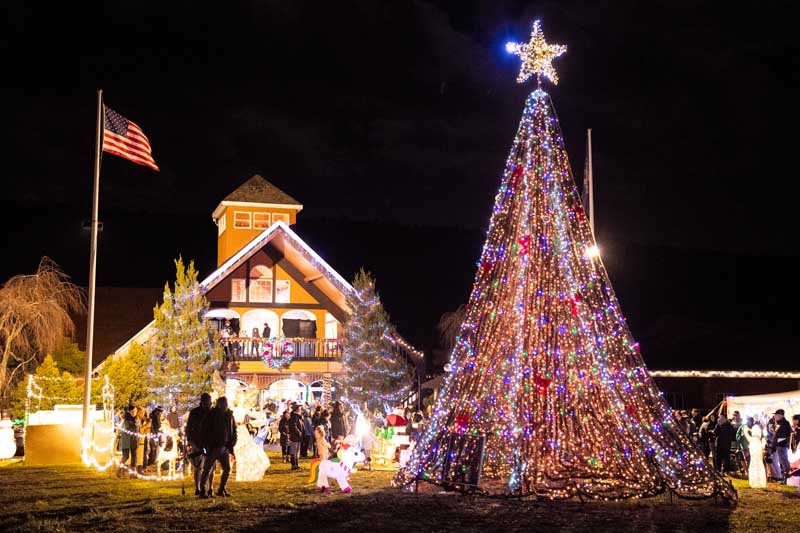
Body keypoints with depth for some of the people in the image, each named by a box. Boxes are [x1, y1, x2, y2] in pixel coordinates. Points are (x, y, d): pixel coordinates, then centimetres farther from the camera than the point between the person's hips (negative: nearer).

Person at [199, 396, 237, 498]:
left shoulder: (229, 415, 6)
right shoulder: (211, 415, -9)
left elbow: (234, 430, 15)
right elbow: (205, 431, -8)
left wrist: (232, 442, 3)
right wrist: (207, 446, -12)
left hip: (225, 447, 5)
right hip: (213, 447, -5)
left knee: (227, 469, 6)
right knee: (207, 469, -1)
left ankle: (221, 490, 20)